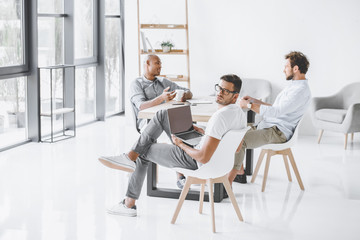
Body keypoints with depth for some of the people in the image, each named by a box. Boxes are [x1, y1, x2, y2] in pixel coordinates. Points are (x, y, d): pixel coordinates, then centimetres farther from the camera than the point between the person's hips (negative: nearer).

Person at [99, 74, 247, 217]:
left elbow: (204, 158, -30)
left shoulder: (220, 116, -29)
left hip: (195, 163, -9)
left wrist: (181, 144, -14)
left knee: (145, 151, 7)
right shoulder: (241, 112, 1)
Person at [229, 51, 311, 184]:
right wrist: (254, 101, 19)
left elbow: (275, 112, -25)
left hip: (278, 132, -11)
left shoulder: (301, 90, -18)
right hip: (268, 125, 11)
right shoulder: (293, 85, 18)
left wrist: (249, 105, -18)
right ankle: (240, 173, 12)